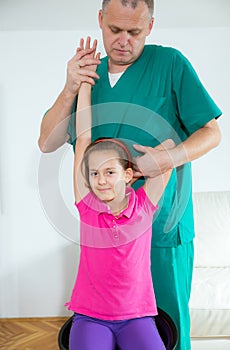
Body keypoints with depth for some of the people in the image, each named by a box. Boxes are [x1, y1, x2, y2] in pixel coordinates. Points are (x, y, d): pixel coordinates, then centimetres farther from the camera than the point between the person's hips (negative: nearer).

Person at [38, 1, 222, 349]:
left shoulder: (170, 63, -6)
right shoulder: (88, 73, 7)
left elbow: (211, 133, -4)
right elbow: (47, 143, 2)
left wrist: (169, 159, -22)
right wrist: (70, 90, -13)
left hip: (163, 230, -3)